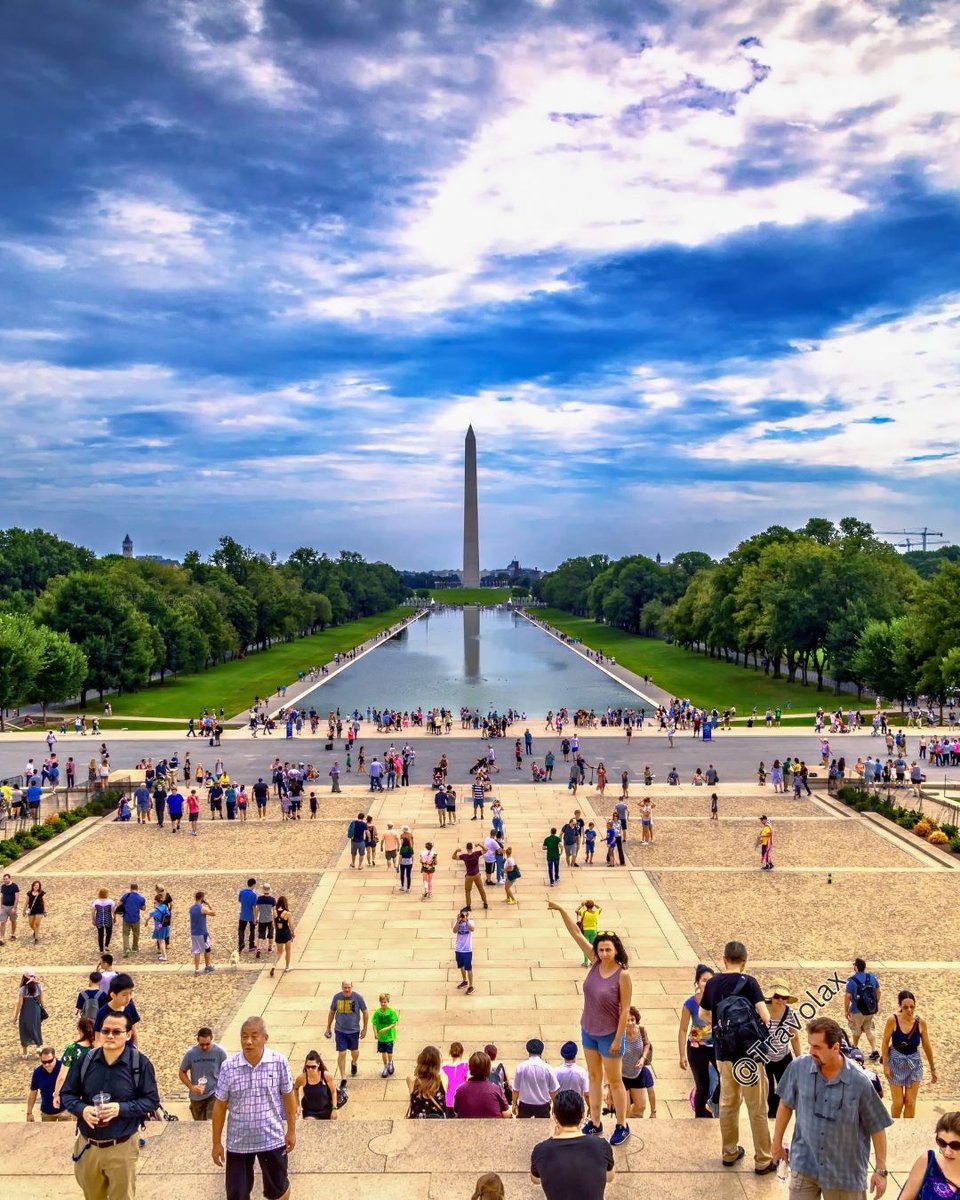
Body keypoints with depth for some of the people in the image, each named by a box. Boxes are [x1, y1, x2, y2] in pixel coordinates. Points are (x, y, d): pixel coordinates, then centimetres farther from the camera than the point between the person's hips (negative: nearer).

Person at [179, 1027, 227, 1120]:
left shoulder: (220, 1052, -13)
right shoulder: (191, 1053, -11)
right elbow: (182, 1072, 1)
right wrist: (191, 1087, -14)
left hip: (214, 1095, -3)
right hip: (197, 1097, 3)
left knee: (212, 1122, -21)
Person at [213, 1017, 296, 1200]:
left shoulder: (279, 1062, -14)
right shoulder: (228, 1067, -14)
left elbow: (288, 1097, -1)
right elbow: (220, 1106, -3)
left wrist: (291, 1131, 4)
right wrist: (217, 1142, 1)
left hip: (272, 1139, 0)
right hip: (238, 1141, 0)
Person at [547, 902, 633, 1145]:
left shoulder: (623, 975, -22)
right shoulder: (595, 962, -8)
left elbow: (625, 1009, -17)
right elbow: (576, 933, -9)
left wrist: (618, 1039, -16)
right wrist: (560, 909, -16)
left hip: (609, 1034, -6)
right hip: (588, 1031, 6)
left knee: (614, 1081, 9)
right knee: (594, 1077, 18)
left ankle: (622, 1126, 26)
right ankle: (595, 1123, 32)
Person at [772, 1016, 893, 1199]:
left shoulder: (859, 1081, -20)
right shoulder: (798, 1067, -14)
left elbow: (876, 1127, -7)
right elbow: (786, 1104, 2)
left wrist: (881, 1170, -3)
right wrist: (777, 1142, 10)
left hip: (845, 1172, -1)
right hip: (804, 1165, 1)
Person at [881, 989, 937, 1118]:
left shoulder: (921, 1022, -13)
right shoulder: (892, 1020, -20)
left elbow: (927, 1046, 0)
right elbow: (885, 1042, -9)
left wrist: (932, 1068, 8)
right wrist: (885, 1065, -8)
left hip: (914, 1064, 2)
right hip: (896, 1063, -2)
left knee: (910, 1102, 6)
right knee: (898, 1102, 3)